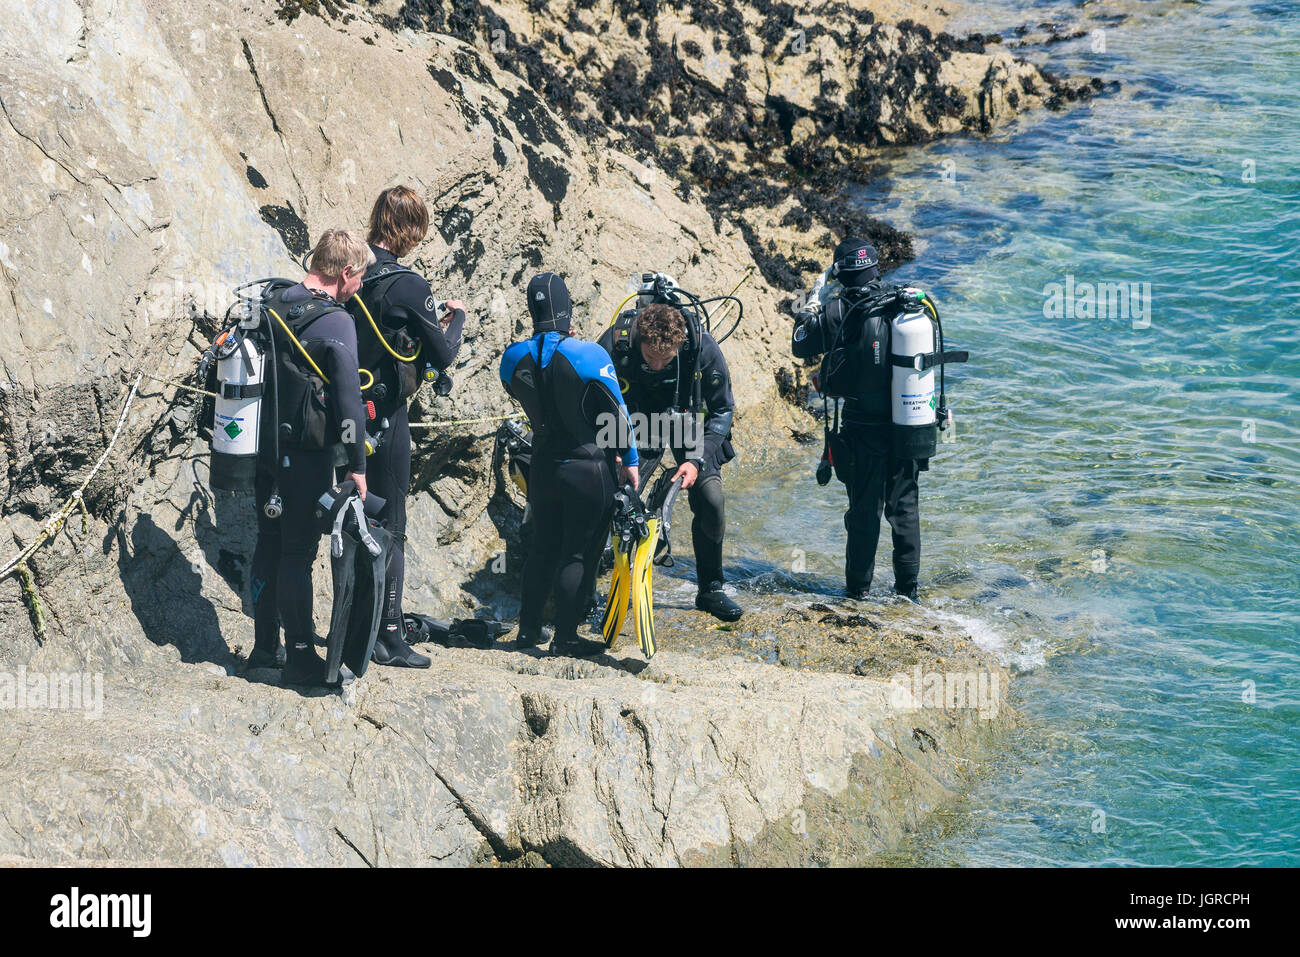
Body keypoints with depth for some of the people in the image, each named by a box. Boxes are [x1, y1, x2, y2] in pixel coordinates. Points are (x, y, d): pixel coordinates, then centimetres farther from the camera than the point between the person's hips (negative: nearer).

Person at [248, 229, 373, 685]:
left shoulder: (271, 302, 5)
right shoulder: (335, 321, -18)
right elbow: (348, 400, -20)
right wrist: (357, 466, -14)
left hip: (265, 445, 7)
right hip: (305, 454, -7)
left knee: (269, 542, 16)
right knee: (298, 552, -1)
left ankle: (265, 646, 25)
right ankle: (300, 658, 6)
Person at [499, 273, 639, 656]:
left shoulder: (514, 359, -4)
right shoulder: (588, 355, -18)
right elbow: (615, 410, -10)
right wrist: (629, 460, 2)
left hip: (543, 466, 5)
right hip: (589, 470, -5)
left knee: (542, 548, 19)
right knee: (580, 553, 4)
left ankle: (528, 628, 27)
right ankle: (565, 636, 8)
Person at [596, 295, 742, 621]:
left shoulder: (702, 346, -30)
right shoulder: (614, 344, -31)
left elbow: (723, 410, -15)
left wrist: (697, 460, -25)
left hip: (684, 417, 0)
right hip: (636, 421, 0)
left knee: (710, 499, -13)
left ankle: (711, 591, 5)